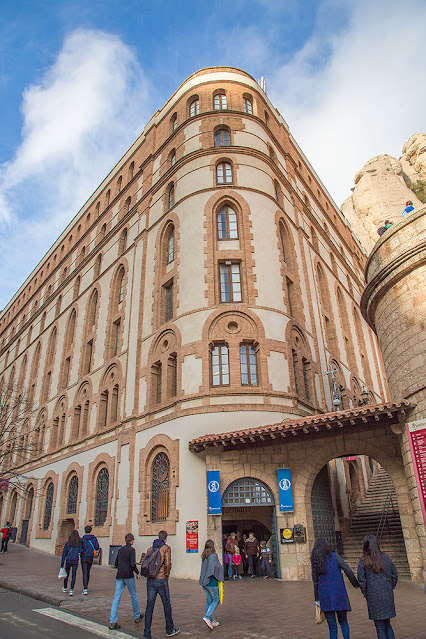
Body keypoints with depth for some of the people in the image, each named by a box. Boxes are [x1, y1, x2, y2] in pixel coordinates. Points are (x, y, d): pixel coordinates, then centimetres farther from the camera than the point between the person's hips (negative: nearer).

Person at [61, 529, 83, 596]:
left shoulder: (67, 543, 3)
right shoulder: (79, 543, 0)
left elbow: (64, 554, 2)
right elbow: (80, 551, -9)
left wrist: (62, 564, 6)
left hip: (68, 561, 1)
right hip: (75, 561, -1)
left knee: (67, 575, 21)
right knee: (73, 576, 4)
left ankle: (65, 588, 38)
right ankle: (71, 590, -7)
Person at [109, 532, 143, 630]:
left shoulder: (121, 549, 10)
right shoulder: (131, 549, -9)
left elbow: (116, 563, 17)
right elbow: (132, 564, -16)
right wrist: (137, 572, -2)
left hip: (119, 576, 5)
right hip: (128, 576, -5)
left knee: (116, 597, 3)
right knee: (134, 596, 12)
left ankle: (112, 622, -3)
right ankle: (137, 616, 26)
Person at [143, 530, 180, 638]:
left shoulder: (150, 549, 10)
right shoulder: (166, 548, -7)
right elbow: (167, 564, -14)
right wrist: (167, 575, 1)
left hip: (150, 580, 5)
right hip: (161, 580, -5)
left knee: (149, 605, 7)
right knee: (167, 605, 11)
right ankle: (170, 630, 25)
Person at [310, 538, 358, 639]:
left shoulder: (314, 561, 3)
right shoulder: (334, 556, -3)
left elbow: (315, 582, 5)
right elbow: (347, 570, -9)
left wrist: (317, 599, 12)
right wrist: (356, 584, 4)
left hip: (325, 595, 1)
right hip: (339, 593, -1)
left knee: (332, 626, 10)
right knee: (343, 621, 16)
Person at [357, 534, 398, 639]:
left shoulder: (363, 561, -9)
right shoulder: (386, 558, -1)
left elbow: (361, 581, -9)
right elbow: (394, 576, 6)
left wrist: (366, 594, 5)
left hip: (374, 596, -4)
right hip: (388, 595, 4)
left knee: (380, 627, 7)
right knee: (387, 624, 19)